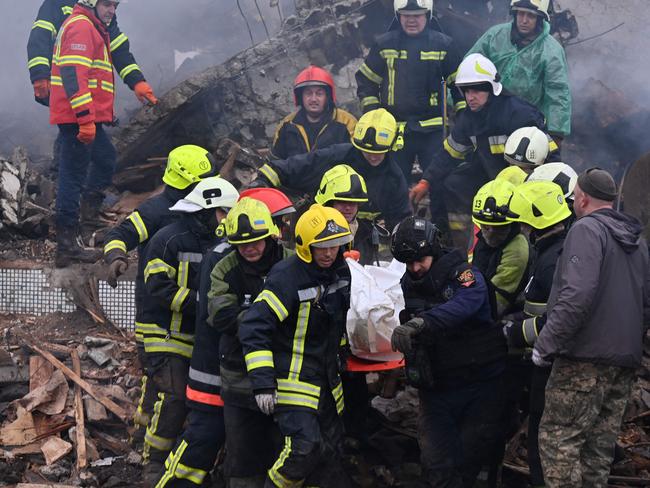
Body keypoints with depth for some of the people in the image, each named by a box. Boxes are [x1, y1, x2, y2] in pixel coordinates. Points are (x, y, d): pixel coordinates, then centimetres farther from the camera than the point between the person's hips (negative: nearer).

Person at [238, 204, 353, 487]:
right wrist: (262, 383, -25)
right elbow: (253, 329, -21)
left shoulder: (341, 271, 4)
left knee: (331, 451, 11)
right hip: (293, 378, -8)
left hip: (327, 378, 8)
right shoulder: (287, 277, -20)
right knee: (305, 447, -20)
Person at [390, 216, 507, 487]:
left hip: (479, 383, -4)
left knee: (471, 459, -1)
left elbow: (466, 302, -36)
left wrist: (422, 322, -50)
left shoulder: (463, 274, -12)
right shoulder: (409, 284, 7)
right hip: (436, 390, 4)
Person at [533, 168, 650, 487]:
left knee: (558, 438, -6)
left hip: (585, 358, -8)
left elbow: (577, 296, -22)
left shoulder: (587, 230, -10)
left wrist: (545, 344, -18)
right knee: (599, 446, 11)